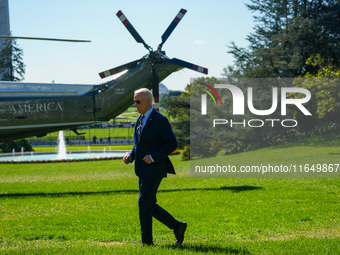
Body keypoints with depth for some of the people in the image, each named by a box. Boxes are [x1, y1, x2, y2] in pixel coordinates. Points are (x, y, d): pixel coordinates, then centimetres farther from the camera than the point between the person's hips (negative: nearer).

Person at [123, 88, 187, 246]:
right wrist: (130, 156, 2)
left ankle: (147, 241, 6)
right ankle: (177, 227, 22)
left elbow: (172, 144, -14)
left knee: (144, 204, -5)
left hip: (153, 169, -9)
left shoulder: (160, 120, -13)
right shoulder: (140, 119, 12)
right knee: (150, 205, 11)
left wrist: (153, 157, -20)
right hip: (143, 170, 9)